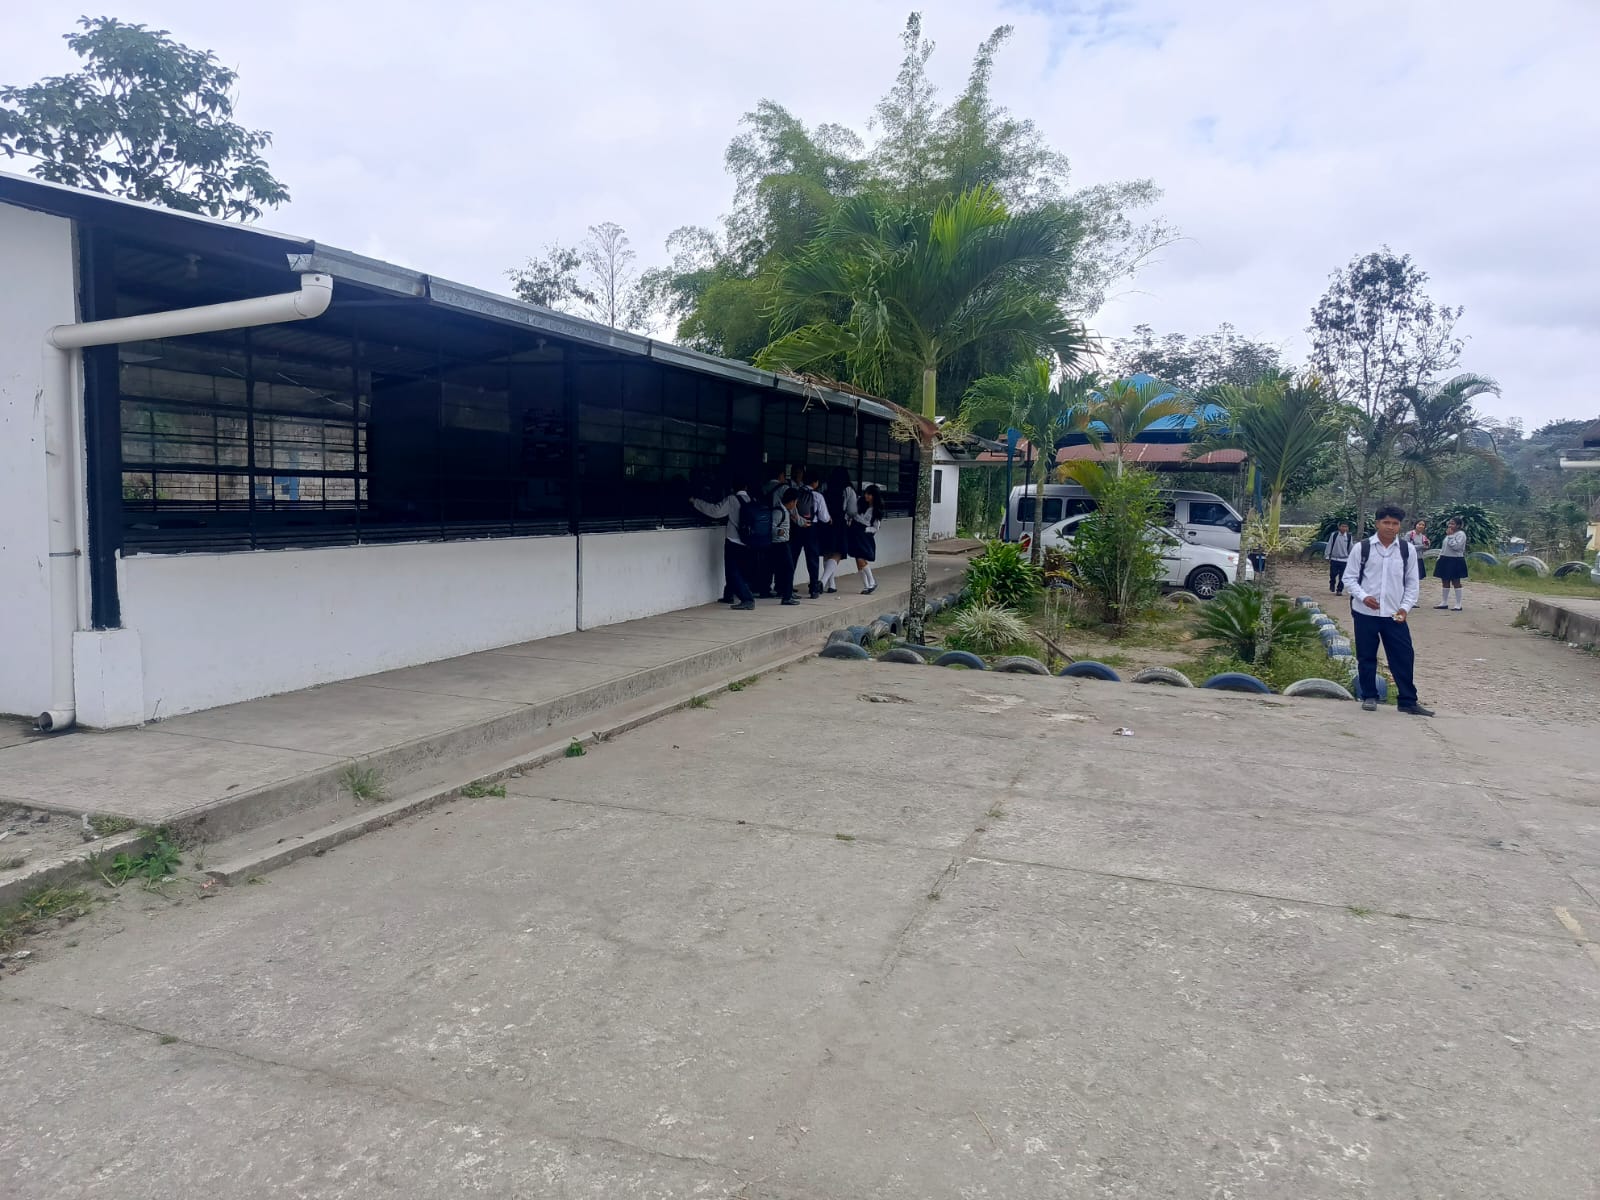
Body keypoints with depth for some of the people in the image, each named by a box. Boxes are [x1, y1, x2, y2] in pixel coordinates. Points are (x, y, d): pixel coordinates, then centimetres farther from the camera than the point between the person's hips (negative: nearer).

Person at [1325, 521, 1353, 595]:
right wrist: (1328, 557, -1)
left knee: (1342, 577, 0)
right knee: (1333, 575, 2)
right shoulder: (1334, 535, -6)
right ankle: (1332, 585, 32)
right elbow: (1329, 546, -1)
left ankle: (1339, 590, 13)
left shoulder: (1349, 537, 0)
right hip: (1334, 559, -1)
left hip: (1344, 560, 1)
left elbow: (1350, 548, 10)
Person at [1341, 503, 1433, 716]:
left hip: (1395, 614, 1)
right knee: (1366, 657, 8)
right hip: (1365, 613, -1)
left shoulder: (1407, 550, 2)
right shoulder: (1362, 548, -4)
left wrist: (1406, 607, -5)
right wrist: (1363, 597, -16)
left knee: (1404, 657, 1)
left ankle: (1408, 701, 11)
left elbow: (1412, 582, 7)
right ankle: (1369, 697, 23)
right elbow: (1349, 577, 0)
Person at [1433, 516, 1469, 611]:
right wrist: (1440, 559, 17)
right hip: (1446, 559, 9)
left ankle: (1458, 604, 0)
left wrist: (1450, 536, -18)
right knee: (1445, 581, 11)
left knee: (1456, 582, -5)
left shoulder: (1461, 534, -10)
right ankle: (1444, 603, 18)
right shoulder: (1449, 534, 16)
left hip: (1455, 561, -9)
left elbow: (1456, 546, -23)